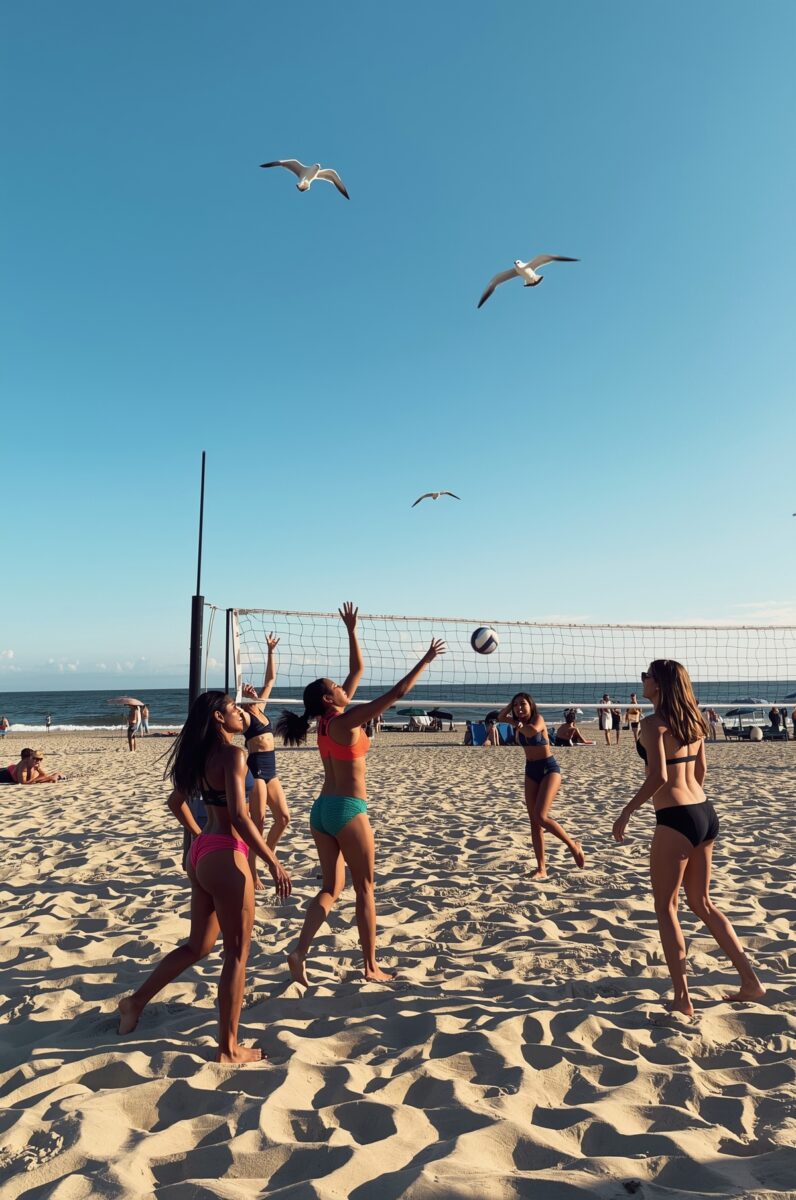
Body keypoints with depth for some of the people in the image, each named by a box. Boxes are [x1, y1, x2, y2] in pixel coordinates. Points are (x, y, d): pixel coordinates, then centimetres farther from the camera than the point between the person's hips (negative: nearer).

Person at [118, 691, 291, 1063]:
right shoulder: (233, 755, -17)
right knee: (237, 952, 5)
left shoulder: (200, 756, 10)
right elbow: (239, 816, -23)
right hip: (224, 856, -9)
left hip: (200, 853, 9)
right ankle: (229, 1048, 16)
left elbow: (176, 802, 22)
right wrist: (274, 862, -20)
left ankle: (137, 1001, 33)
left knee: (197, 946, 24)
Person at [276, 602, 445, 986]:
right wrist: (425, 660, -10)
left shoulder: (329, 720, 7)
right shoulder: (346, 721, -15)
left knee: (331, 887, 14)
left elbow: (357, 670, 15)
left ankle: (300, 950, 1)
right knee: (365, 888, 6)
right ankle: (371, 966, 15)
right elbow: (397, 693, -17)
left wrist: (351, 631, 17)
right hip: (348, 810, -8)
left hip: (321, 809, 8)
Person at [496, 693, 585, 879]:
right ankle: (541, 869, 10)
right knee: (534, 822, 4)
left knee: (540, 816, -21)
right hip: (531, 771, 8)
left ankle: (573, 845, 2)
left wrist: (519, 725, -16)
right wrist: (512, 703, 4)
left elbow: (532, 731, -35)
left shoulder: (538, 718, -15)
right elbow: (500, 717, 11)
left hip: (549, 769, -8)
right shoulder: (520, 723, 6)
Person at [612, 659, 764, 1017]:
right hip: (706, 813, 8)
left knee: (666, 908, 6)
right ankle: (750, 981, 24)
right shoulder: (692, 721, 11)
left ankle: (682, 999, 9)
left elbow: (658, 777, -22)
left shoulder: (654, 723, -13)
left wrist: (626, 813, -13)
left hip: (676, 819, -8)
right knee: (702, 903, 21)